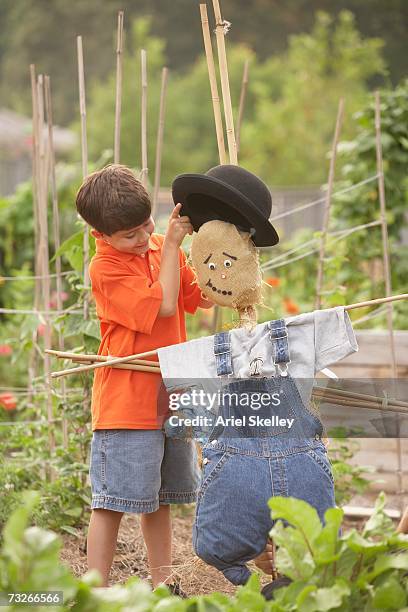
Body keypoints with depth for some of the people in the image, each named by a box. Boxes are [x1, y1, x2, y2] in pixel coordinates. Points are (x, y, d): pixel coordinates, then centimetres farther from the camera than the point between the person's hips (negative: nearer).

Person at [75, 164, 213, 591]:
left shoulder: (161, 248, 9)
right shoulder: (105, 268, -14)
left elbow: (203, 297, 14)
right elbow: (164, 304, -20)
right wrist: (172, 244, -15)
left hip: (169, 396, 7)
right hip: (125, 406, -7)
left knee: (160, 496, 16)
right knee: (113, 502, -7)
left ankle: (162, 583, 27)